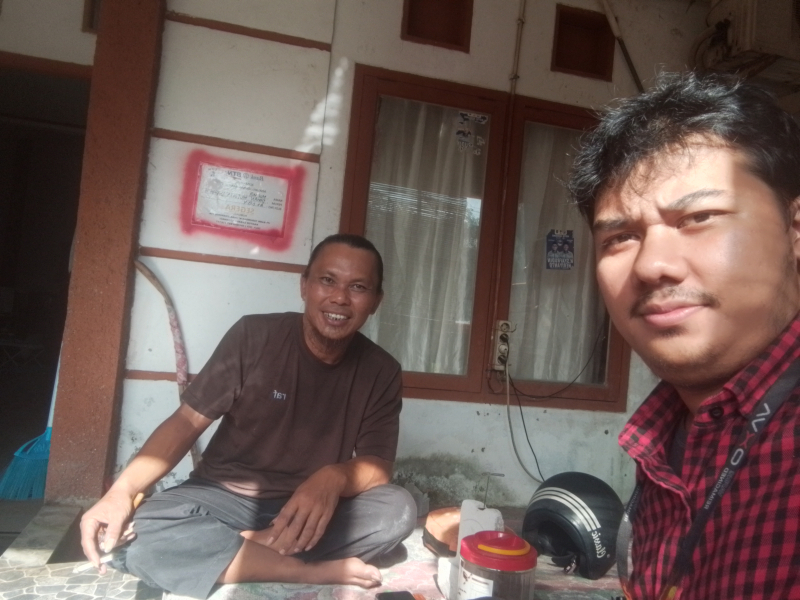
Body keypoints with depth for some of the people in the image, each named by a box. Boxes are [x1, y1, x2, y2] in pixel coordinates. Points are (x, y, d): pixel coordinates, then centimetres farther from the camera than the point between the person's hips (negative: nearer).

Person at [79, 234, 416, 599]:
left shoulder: (381, 372, -5)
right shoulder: (253, 336, -10)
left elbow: (377, 467, -8)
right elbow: (187, 421, -8)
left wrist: (335, 478, -32)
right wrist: (122, 491, -23)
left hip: (309, 511, 2)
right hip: (225, 498, -1)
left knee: (398, 510, -26)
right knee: (140, 536, -31)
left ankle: (217, 551, -21)